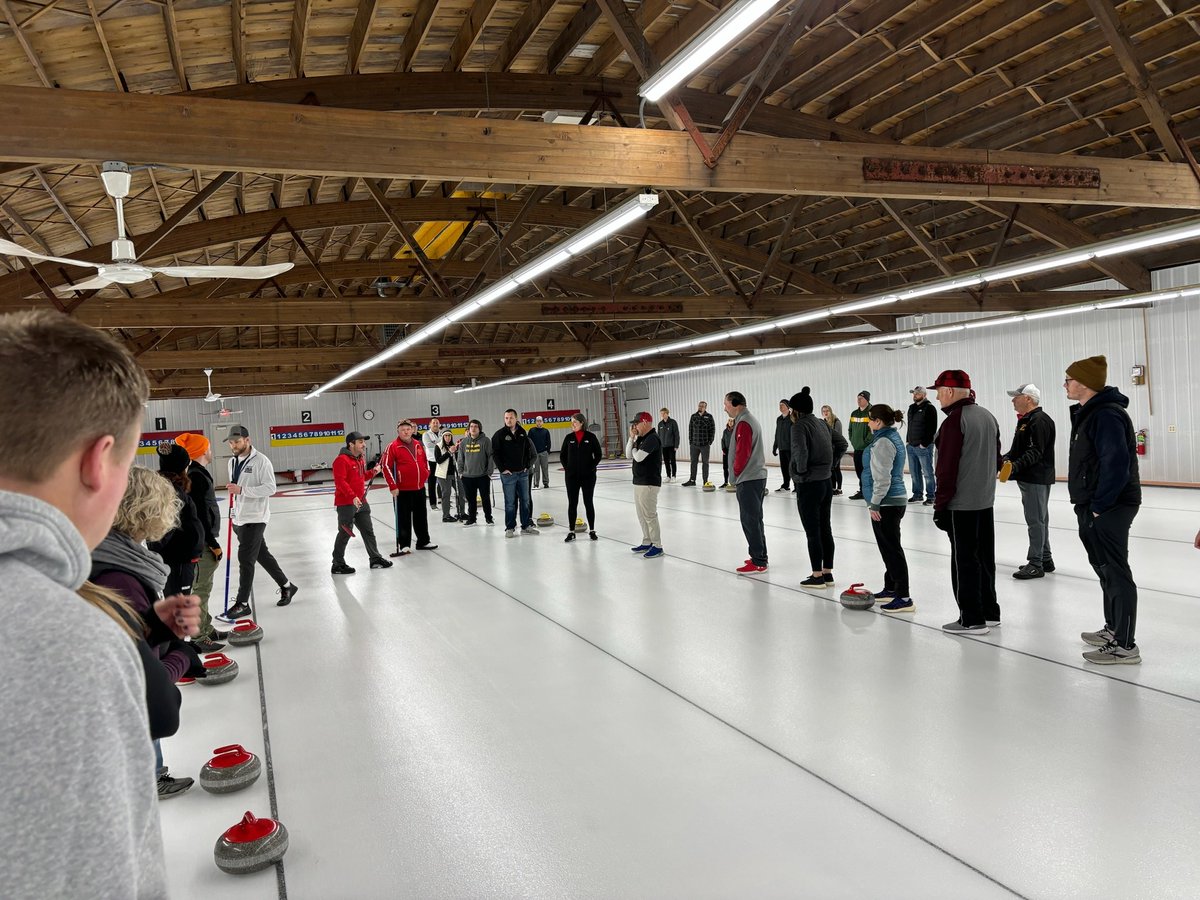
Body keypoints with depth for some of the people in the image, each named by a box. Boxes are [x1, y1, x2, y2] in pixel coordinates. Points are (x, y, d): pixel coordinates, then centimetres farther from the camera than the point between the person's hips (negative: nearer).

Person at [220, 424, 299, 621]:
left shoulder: (261, 461, -13)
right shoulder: (232, 461, 11)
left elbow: (270, 488, -19)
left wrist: (242, 490, -26)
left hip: (255, 518, -8)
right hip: (239, 518, 8)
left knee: (245, 559, -8)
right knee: (262, 555, 15)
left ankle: (242, 604, -1)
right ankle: (287, 587, 29)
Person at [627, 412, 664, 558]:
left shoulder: (652, 438, -17)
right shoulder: (641, 438, 14)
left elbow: (638, 457, -24)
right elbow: (628, 455, 12)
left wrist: (634, 448, -2)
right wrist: (632, 437, 2)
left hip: (649, 483, -10)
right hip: (639, 481, 10)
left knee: (649, 515, -7)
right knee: (642, 515, 14)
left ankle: (657, 546, -1)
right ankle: (647, 543, 22)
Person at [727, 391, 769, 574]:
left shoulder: (743, 423, -15)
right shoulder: (751, 420, 17)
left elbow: (742, 452, -20)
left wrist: (736, 472, -5)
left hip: (748, 479, -10)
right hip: (758, 476, 10)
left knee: (749, 520, -6)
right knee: (755, 519, 15)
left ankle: (758, 562, -4)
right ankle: (760, 558, 22)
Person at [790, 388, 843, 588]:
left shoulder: (799, 425, -15)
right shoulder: (822, 423, 10)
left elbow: (800, 452, -29)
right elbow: (841, 443, 17)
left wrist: (801, 470, -12)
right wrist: (829, 462, 14)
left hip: (808, 485, -8)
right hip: (826, 482, 8)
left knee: (812, 532, -1)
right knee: (825, 529, 13)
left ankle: (817, 576, 5)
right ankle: (827, 573, 19)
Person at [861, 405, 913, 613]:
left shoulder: (882, 442, -17)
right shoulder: (893, 437, 15)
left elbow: (882, 477, -23)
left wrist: (875, 503, -19)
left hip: (886, 503, -11)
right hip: (896, 500, 11)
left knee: (891, 549, -8)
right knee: (889, 547, 19)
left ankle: (903, 598, -6)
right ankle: (891, 589, 29)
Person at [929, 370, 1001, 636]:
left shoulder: (955, 420, -17)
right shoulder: (988, 416, 11)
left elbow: (947, 468, -19)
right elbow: (996, 460, 18)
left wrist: (940, 505, -14)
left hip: (961, 505, -9)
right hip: (986, 501, 9)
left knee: (964, 561, -1)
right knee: (984, 558, 15)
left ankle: (972, 619, 4)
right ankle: (989, 613, 24)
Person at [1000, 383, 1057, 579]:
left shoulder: (1040, 421, -15)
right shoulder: (1025, 420, 17)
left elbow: (1035, 452, -24)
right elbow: (1018, 449, 22)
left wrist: (1016, 466, -32)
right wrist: (1005, 459, 7)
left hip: (1037, 479, -11)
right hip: (1028, 478, 11)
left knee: (1035, 520, -7)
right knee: (1039, 520, 16)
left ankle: (1036, 564, -4)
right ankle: (1045, 559, 26)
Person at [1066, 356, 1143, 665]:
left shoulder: (1106, 415, -19)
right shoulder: (1089, 413, 14)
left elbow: (1117, 465, -25)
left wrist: (1099, 506, -19)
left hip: (1109, 509, -11)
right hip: (1094, 507, 11)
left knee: (1116, 572, -5)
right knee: (1105, 568, 20)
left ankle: (1125, 646, 1)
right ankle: (1113, 629, 34)